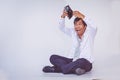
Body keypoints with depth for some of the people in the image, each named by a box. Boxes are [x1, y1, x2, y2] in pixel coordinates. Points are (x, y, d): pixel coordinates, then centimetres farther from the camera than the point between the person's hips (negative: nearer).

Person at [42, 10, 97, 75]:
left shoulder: (89, 33, -6)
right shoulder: (73, 32, 7)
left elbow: (94, 28, -28)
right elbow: (62, 28, -1)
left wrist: (82, 16, -38)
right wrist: (63, 16, -20)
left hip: (86, 63, -5)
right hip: (74, 61, 5)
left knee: (82, 62, -41)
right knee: (53, 57, -10)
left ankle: (56, 69, -25)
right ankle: (73, 68, -27)